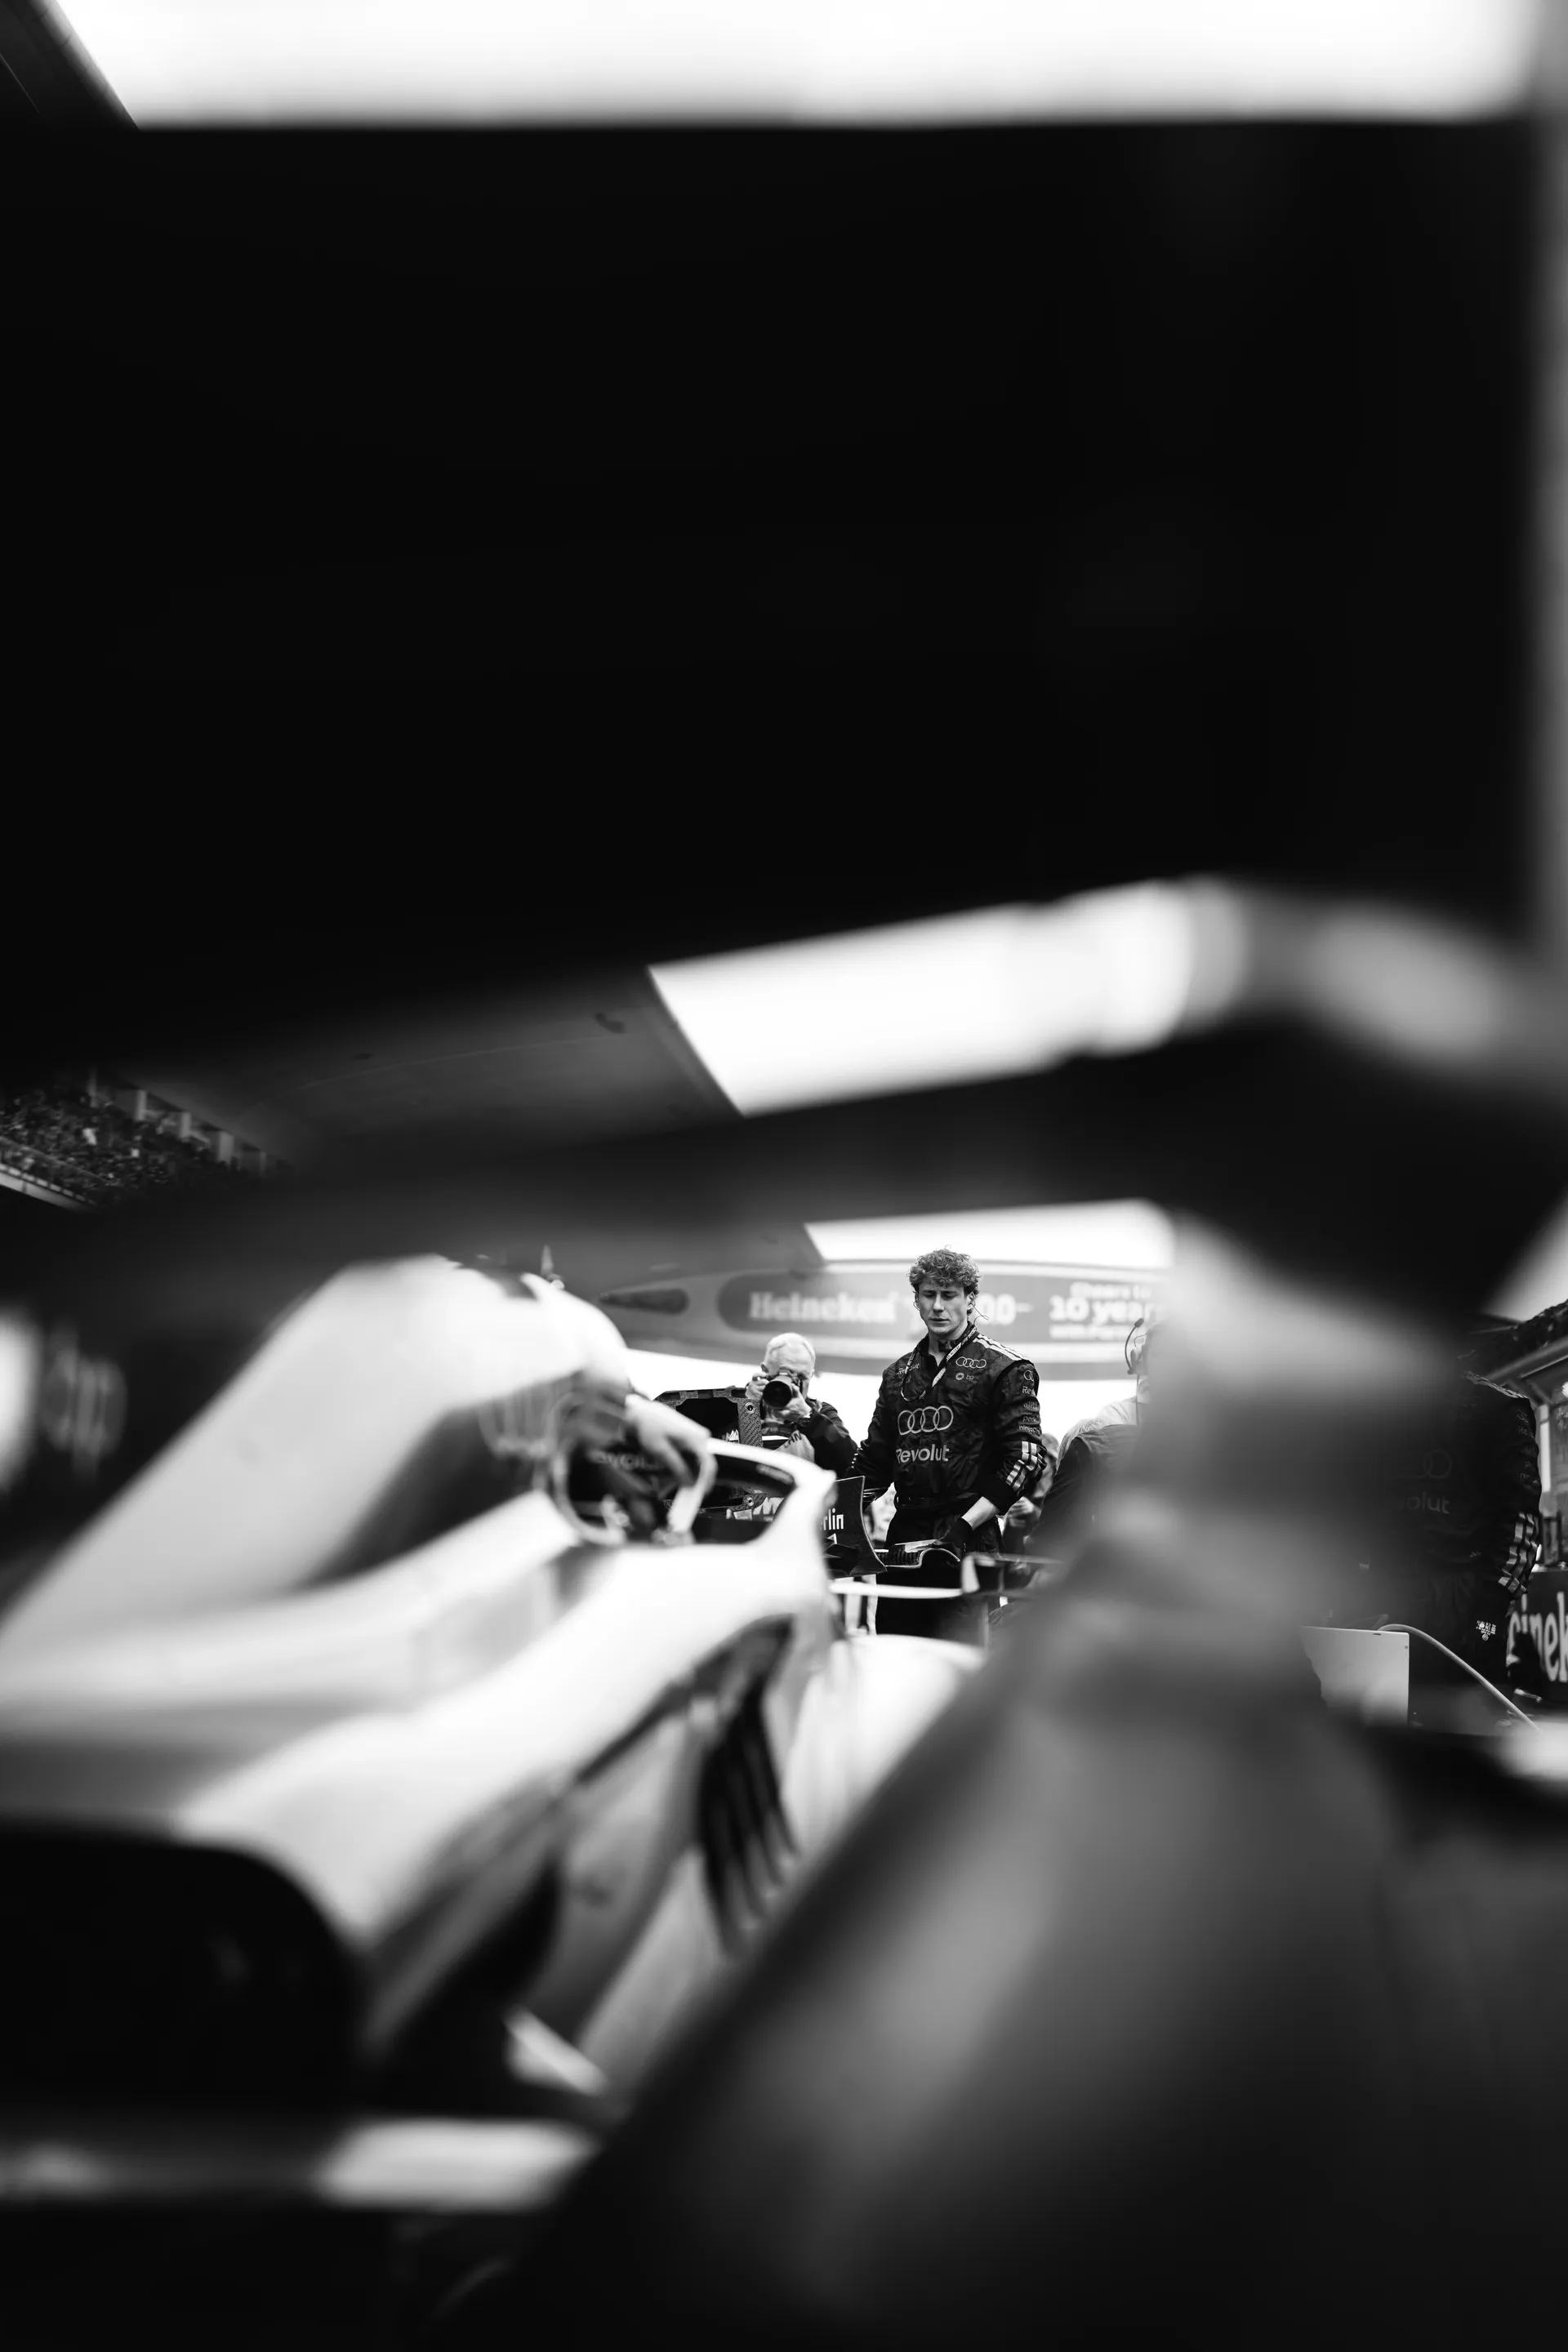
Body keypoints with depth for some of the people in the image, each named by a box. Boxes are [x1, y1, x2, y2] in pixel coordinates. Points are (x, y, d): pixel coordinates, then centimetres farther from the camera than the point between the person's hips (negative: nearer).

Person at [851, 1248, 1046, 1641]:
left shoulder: (1003, 1369, 0)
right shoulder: (898, 1375, 19)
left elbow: (1025, 1457, -8)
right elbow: (874, 1460, 22)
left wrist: (966, 1523, -16)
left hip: (968, 1540, -6)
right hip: (903, 1539, 6)